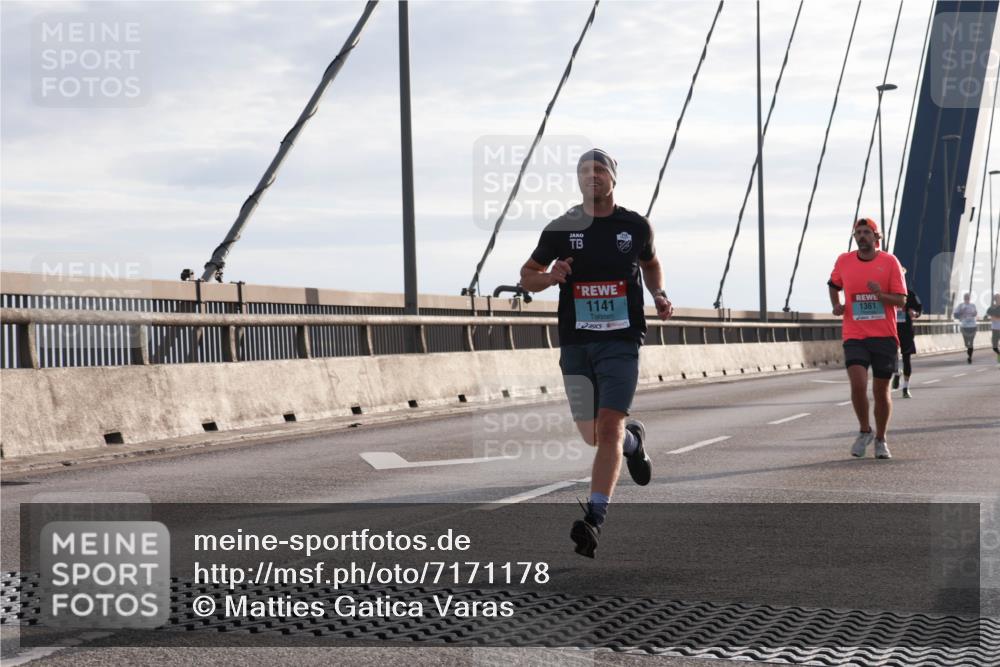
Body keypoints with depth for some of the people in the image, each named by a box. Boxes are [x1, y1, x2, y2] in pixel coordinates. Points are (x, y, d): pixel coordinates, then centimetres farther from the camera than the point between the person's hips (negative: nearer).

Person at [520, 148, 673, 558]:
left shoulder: (635, 226, 5)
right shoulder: (561, 229, 2)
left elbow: (650, 263, 25)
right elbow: (527, 276, 12)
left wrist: (659, 295, 6)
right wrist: (549, 277, -11)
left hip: (621, 342, -2)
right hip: (576, 343, 2)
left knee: (609, 429, -16)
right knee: (592, 436, 9)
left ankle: (594, 520, -18)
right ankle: (633, 439, 45)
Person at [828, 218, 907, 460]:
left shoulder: (890, 262, -2)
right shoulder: (844, 261, 4)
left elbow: (901, 300, -4)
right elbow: (833, 285, 24)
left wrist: (881, 295, -22)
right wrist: (836, 305, 6)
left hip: (884, 336, 0)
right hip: (854, 337, 0)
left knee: (881, 390, 6)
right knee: (858, 384, -17)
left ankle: (880, 440, 25)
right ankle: (865, 431, 8)